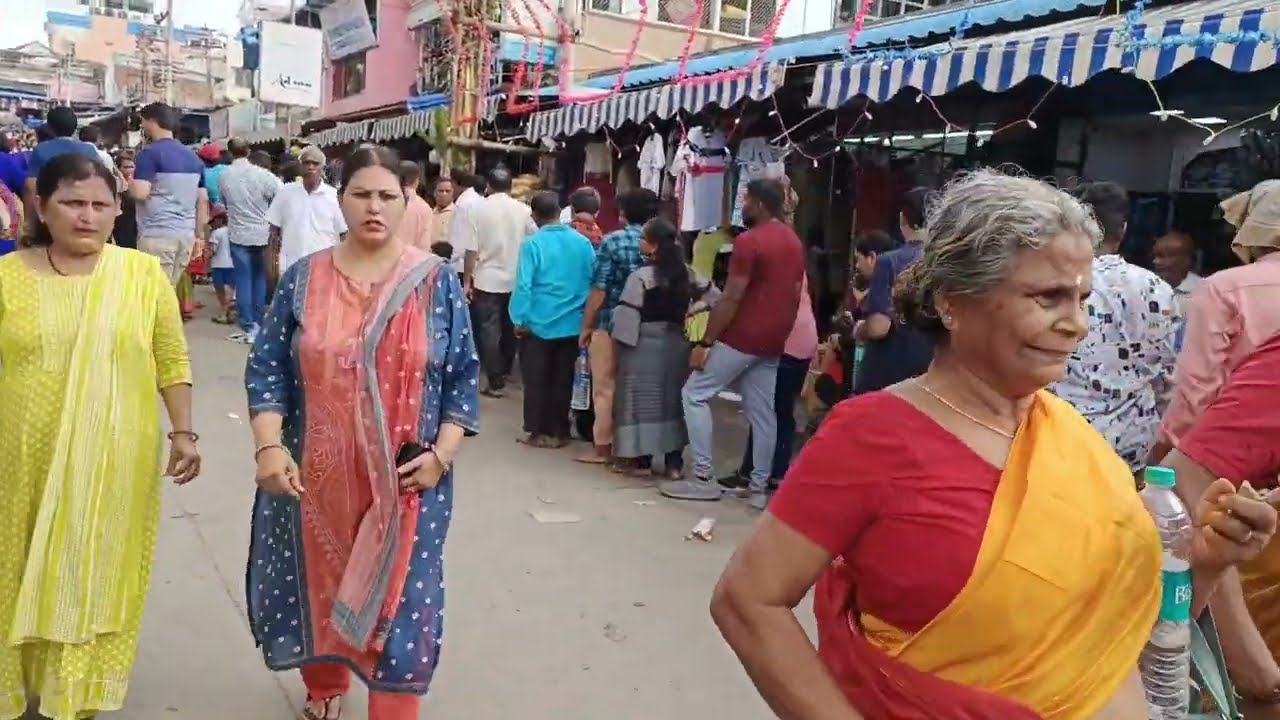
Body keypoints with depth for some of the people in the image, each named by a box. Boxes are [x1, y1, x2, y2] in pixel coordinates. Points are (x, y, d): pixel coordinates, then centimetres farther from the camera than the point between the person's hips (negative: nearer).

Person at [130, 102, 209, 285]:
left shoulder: (150, 152, -7)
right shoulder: (193, 157, 14)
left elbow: (140, 193, -17)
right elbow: (203, 199, 14)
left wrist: (128, 183, 5)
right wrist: (199, 235, 18)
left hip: (157, 234, -7)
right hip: (186, 234, 7)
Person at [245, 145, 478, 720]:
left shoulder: (436, 281, -2)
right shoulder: (303, 278, 1)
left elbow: (463, 376, 0)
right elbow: (267, 367, 1)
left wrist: (442, 453, -10)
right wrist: (268, 446, -11)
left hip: (404, 481, -2)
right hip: (316, 474, 2)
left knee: (400, 598, 2)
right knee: (316, 585, 17)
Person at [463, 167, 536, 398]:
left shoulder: (478, 208, -7)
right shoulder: (522, 209, 0)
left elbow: (472, 249, -10)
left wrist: (467, 280, -3)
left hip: (488, 279, -3)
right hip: (515, 279, 3)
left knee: (489, 330, 1)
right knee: (510, 327, 18)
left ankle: (495, 382, -1)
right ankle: (505, 371, 33)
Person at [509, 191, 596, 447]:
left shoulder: (533, 243, -11)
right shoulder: (583, 242, 0)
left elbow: (523, 284, -14)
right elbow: (593, 282, 4)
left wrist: (519, 320, -6)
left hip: (539, 324, -3)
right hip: (572, 324, 3)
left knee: (536, 380, 9)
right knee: (562, 380, 11)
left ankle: (538, 431, 13)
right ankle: (559, 431, 17)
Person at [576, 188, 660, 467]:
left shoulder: (612, 241, -9)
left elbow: (599, 289, -11)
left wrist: (586, 326, -3)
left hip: (610, 324, -4)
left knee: (606, 388, 6)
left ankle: (602, 448, 11)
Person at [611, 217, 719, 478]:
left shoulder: (640, 276, -15)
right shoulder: (688, 274, 2)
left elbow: (627, 315, -16)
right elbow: (715, 295, 10)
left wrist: (621, 341, -4)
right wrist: (690, 310, 9)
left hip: (644, 345, -5)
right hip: (676, 343, 5)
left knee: (642, 399, 5)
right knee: (673, 398, 12)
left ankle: (642, 460, 10)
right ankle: (674, 463, 15)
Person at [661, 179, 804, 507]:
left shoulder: (748, 241, -14)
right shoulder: (794, 241, 14)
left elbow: (731, 299, -18)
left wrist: (705, 342, -15)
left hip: (742, 338, -8)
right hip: (773, 340, 8)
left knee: (695, 394, 1)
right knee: (762, 412, 10)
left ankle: (703, 478, -1)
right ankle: (760, 487, 12)